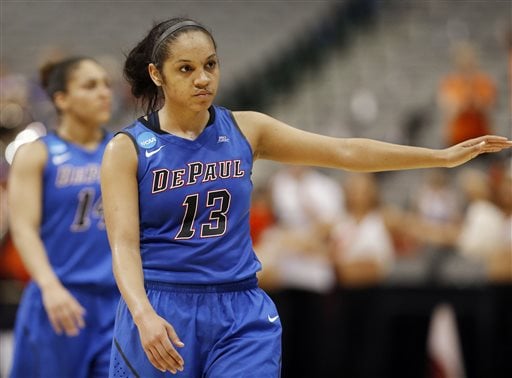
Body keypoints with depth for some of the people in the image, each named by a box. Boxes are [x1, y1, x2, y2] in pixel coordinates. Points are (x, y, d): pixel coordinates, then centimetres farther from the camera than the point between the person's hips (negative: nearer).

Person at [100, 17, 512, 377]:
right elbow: (123, 243, -12)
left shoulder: (245, 129, 5)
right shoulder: (127, 149, -4)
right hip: (160, 318, -2)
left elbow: (344, 152, 6)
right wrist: (144, 315, -31)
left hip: (242, 319, 2)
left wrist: (444, 156, 3)